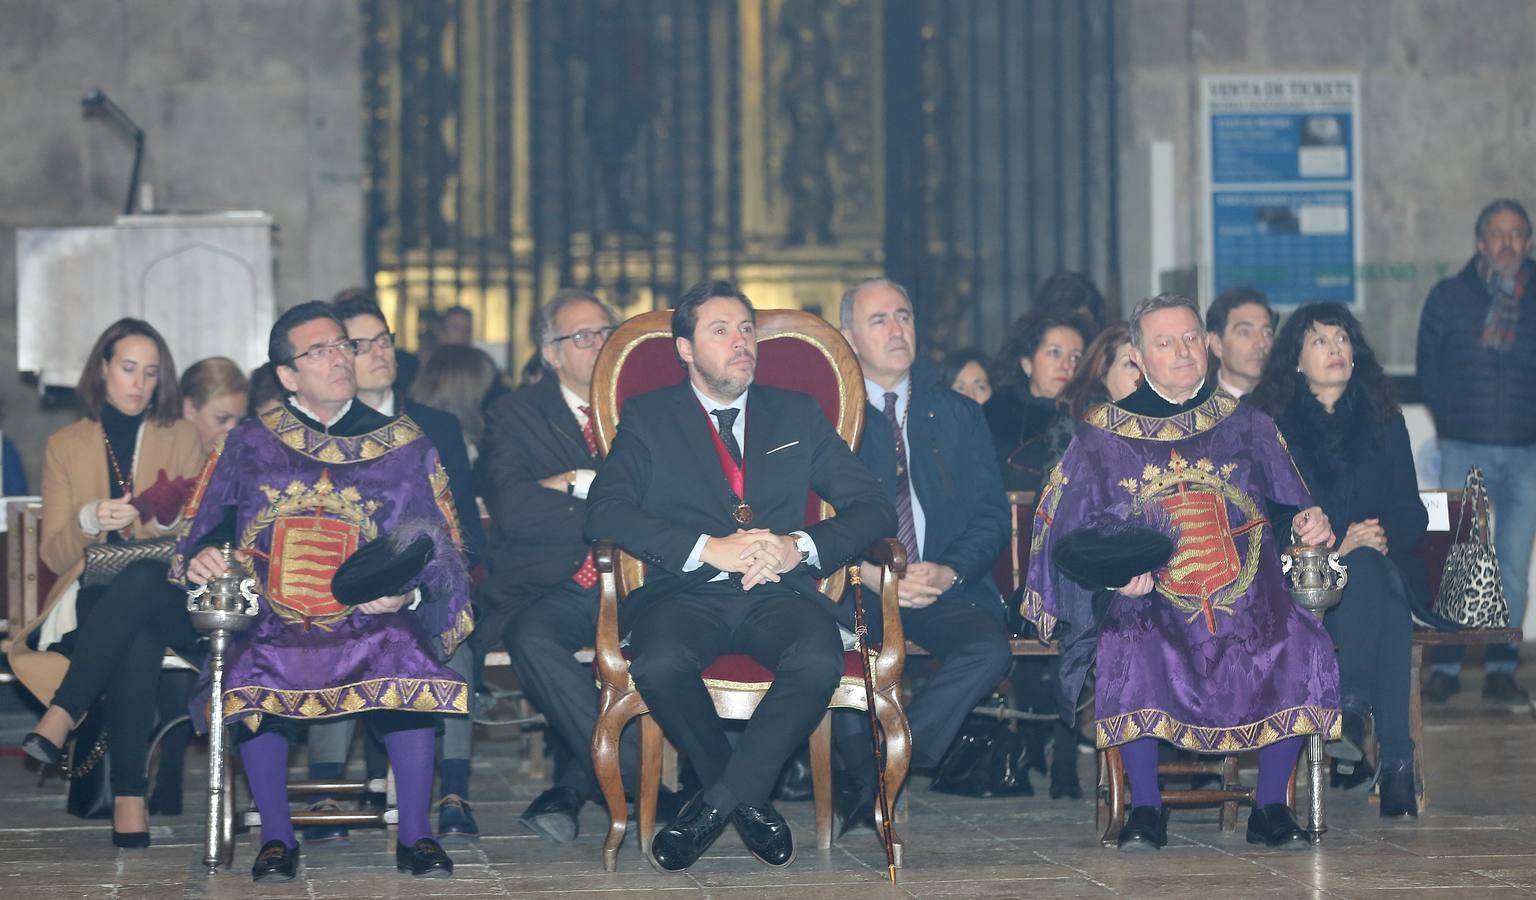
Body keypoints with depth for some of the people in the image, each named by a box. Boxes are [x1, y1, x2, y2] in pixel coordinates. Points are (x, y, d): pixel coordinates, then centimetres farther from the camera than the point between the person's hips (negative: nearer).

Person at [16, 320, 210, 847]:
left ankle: (58, 720, -45)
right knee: (138, 636, -39)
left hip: (167, 596, 0)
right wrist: (90, 521, -12)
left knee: (141, 578, -40)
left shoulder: (182, 437, 16)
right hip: (94, 599, 0)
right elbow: (53, 554, 10)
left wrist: (171, 520, -13)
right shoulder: (65, 445, 15)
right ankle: (129, 797, -47)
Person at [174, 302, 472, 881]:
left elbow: (443, 554, 9)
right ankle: (276, 838, -20)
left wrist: (407, 594, -12)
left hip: (370, 623, 0)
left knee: (405, 654, -34)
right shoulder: (249, 446, 14)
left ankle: (415, 834, -23)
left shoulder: (405, 446, 14)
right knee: (254, 667, -34)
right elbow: (196, 536, 15)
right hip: (273, 623, 0)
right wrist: (198, 560, -9)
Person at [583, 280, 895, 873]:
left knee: (819, 660, -34)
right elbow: (606, 511, -4)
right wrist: (707, 549, -17)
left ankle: (718, 803, -16)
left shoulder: (798, 415, 19)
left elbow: (872, 508, 10)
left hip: (777, 592, 1)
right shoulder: (648, 418, 13)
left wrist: (800, 546, -11)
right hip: (685, 595, -1)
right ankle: (747, 798, -9)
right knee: (659, 664, -35)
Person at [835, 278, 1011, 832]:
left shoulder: (960, 417, 18)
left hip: (946, 586, 2)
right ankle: (870, 777, -14)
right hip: (853, 589, -2)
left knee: (990, 647, -30)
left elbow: (991, 515, 9)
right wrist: (869, 573, -18)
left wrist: (948, 572, -11)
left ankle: (877, 784, -24)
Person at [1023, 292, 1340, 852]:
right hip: (1152, 604, -1)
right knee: (1128, 650, -34)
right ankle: (1145, 807, -17)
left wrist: (1311, 521, -9)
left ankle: (1271, 806, -12)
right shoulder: (1101, 437, 11)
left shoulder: (1246, 425, 16)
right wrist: (1116, 572, -12)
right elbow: (1069, 536, 7)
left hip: (1249, 601, 2)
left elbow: (1292, 502, 15)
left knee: (1304, 647, -27)